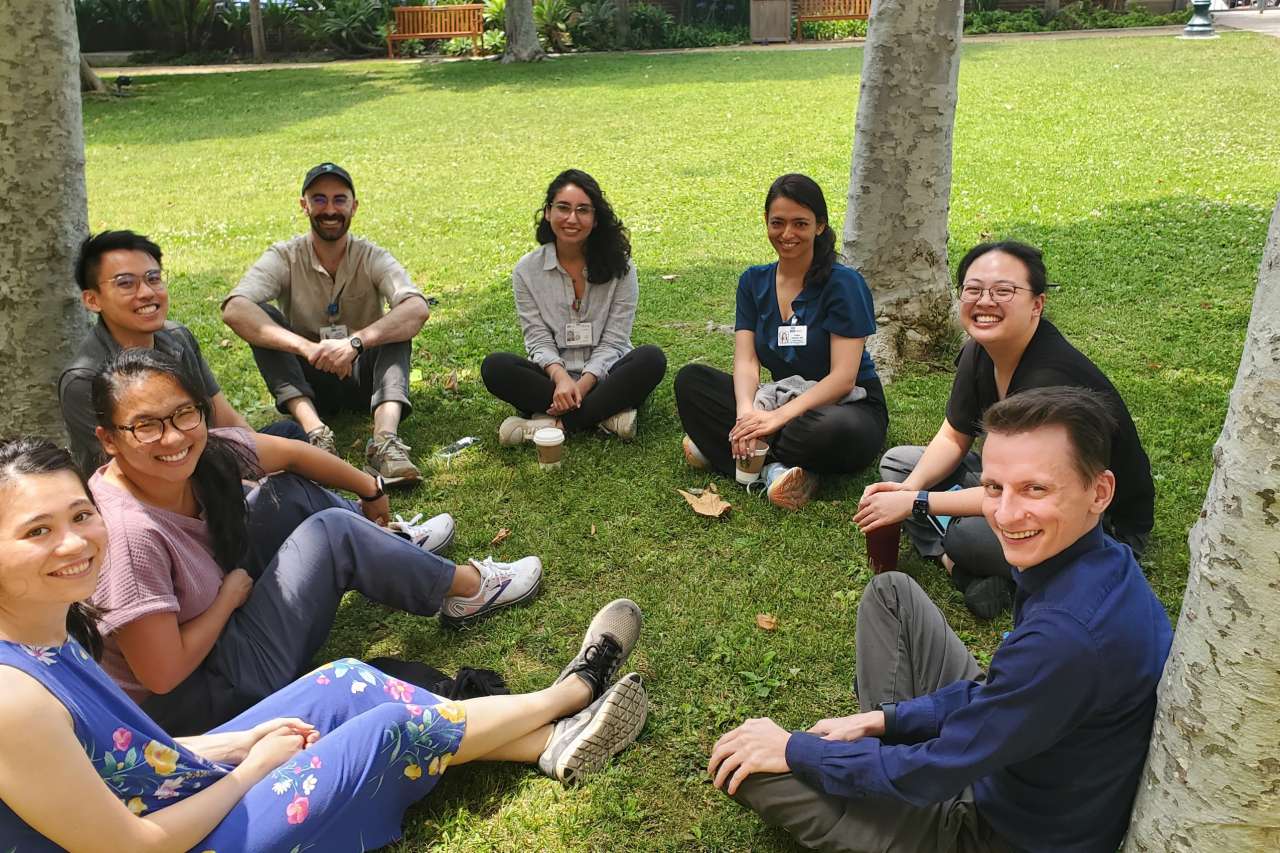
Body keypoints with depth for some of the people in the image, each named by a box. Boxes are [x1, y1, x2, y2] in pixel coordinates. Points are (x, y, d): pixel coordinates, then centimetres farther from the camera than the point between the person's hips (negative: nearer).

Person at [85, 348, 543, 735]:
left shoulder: (204, 453, -14)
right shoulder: (130, 531, -34)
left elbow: (291, 453, 5)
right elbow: (162, 674, -31)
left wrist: (369, 489, 17)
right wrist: (232, 591, -17)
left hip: (210, 629, 7)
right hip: (186, 704, -7)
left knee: (293, 494, 5)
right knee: (332, 533, -12)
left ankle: (391, 545, 30)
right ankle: (467, 588, 8)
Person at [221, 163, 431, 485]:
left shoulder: (372, 258, -9)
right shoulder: (285, 257, -9)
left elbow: (417, 309, -29)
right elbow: (234, 309, -28)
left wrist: (355, 342, -45)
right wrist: (306, 347, -43)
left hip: (363, 377, 0)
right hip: (307, 380, 0)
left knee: (397, 323, -26)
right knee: (260, 315, -23)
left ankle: (385, 439, -47)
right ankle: (316, 432, -41)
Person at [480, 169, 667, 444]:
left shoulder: (619, 267, -2)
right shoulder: (527, 270, 2)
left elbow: (613, 341, -6)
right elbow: (538, 339, -4)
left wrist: (583, 385, -22)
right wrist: (561, 378, -24)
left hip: (604, 376, -1)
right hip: (554, 378, 1)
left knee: (652, 358, -30)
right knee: (494, 367, -25)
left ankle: (555, 422, -29)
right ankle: (604, 414, -27)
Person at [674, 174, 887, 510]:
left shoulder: (844, 283, -12)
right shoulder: (754, 282, 4)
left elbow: (843, 378, -19)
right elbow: (746, 360, -7)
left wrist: (780, 417, -31)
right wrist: (746, 411, -29)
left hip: (845, 405, -5)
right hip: (780, 400, 5)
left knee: (835, 430, -42)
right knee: (690, 379, -14)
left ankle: (722, 447, -21)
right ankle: (775, 468, -28)